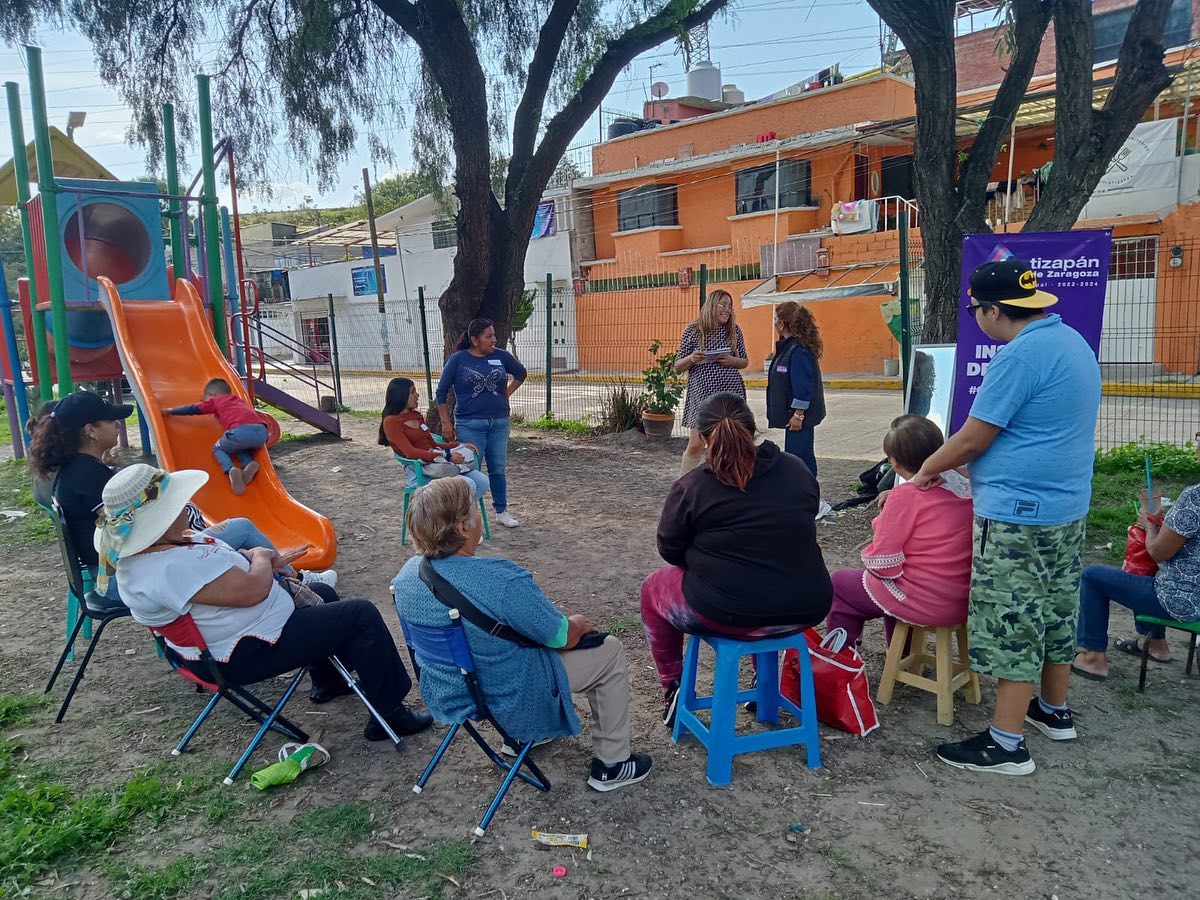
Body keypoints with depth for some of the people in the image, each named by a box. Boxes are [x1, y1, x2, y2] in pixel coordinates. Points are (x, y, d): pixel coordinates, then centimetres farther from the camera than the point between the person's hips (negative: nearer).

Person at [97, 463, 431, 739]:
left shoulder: (144, 552, 0)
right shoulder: (171, 568, -34)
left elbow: (216, 564, 16)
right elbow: (252, 590, -33)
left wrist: (252, 558, -3)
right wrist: (261, 557, -12)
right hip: (248, 654, -11)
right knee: (362, 616, -11)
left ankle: (328, 681, 42)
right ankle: (389, 715, -3)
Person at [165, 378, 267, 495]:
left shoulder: (216, 400, 25)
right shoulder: (239, 401, 37)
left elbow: (192, 409, 32)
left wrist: (171, 411, 46)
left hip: (241, 430, -5)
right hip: (262, 432, 5)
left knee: (218, 448, 22)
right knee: (241, 446, 36)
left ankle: (230, 470, -8)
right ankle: (249, 464, 3)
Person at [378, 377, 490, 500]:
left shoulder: (416, 416, 19)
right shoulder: (391, 422, -5)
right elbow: (410, 452, -16)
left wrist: (461, 446, 6)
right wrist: (446, 456, -23)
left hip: (438, 462, 8)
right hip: (419, 469, -8)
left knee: (483, 482, -10)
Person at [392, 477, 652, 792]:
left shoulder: (406, 575, -11)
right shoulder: (504, 581, -33)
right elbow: (564, 637, -19)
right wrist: (581, 624, 5)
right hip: (508, 704, -7)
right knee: (610, 651, 10)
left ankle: (521, 734, 40)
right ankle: (611, 765, 21)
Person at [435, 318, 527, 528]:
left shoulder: (501, 356, 2)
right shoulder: (458, 360, -6)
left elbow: (521, 373, 20)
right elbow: (442, 392, -1)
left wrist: (506, 394, 9)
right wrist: (446, 422, -4)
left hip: (499, 423, 3)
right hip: (470, 424, -3)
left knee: (498, 469, 12)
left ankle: (502, 512, 27)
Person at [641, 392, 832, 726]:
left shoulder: (691, 487, -8)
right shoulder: (798, 470, 4)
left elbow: (670, 550, 1)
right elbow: (802, 534, 14)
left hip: (726, 614, -4)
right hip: (806, 610, 5)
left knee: (653, 586, 23)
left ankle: (674, 688, 25)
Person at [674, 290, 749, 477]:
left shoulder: (734, 330, 6)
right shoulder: (693, 331, 0)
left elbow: (745, 361, 14)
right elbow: (678, 366, 3)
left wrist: (732, 361, -8)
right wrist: (691, 358, -18)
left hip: (731, 392, 3)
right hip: (702, 393, -2)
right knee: (695, 445, -5)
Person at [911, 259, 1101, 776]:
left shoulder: (1019, 355, -20)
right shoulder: (1072, 341, 11)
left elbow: (973, 439, -17)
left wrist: (928, 471, 1)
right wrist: (951, 461, 16)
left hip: (1018, 514, -10)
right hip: (1067, 507, 10)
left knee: (1011, 626, -3)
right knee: (1056, 611, 21)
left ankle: (1006, 744, 6)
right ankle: (1054, 710, 37)